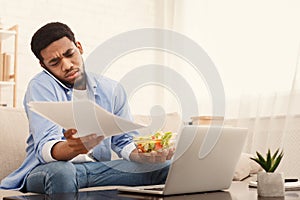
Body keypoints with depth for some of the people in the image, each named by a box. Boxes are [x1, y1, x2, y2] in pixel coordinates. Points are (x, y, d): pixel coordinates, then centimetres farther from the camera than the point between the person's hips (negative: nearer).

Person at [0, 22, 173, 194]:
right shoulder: (41, 86, -8)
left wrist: (143, 154, -13)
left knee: (165, 167, -14)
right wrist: (73, 148, -44)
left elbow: (124, 141, 11)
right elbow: (45, 149, -20)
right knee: (61, 172, -41)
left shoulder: (112, 89, 9)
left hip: (98, 168, 4)